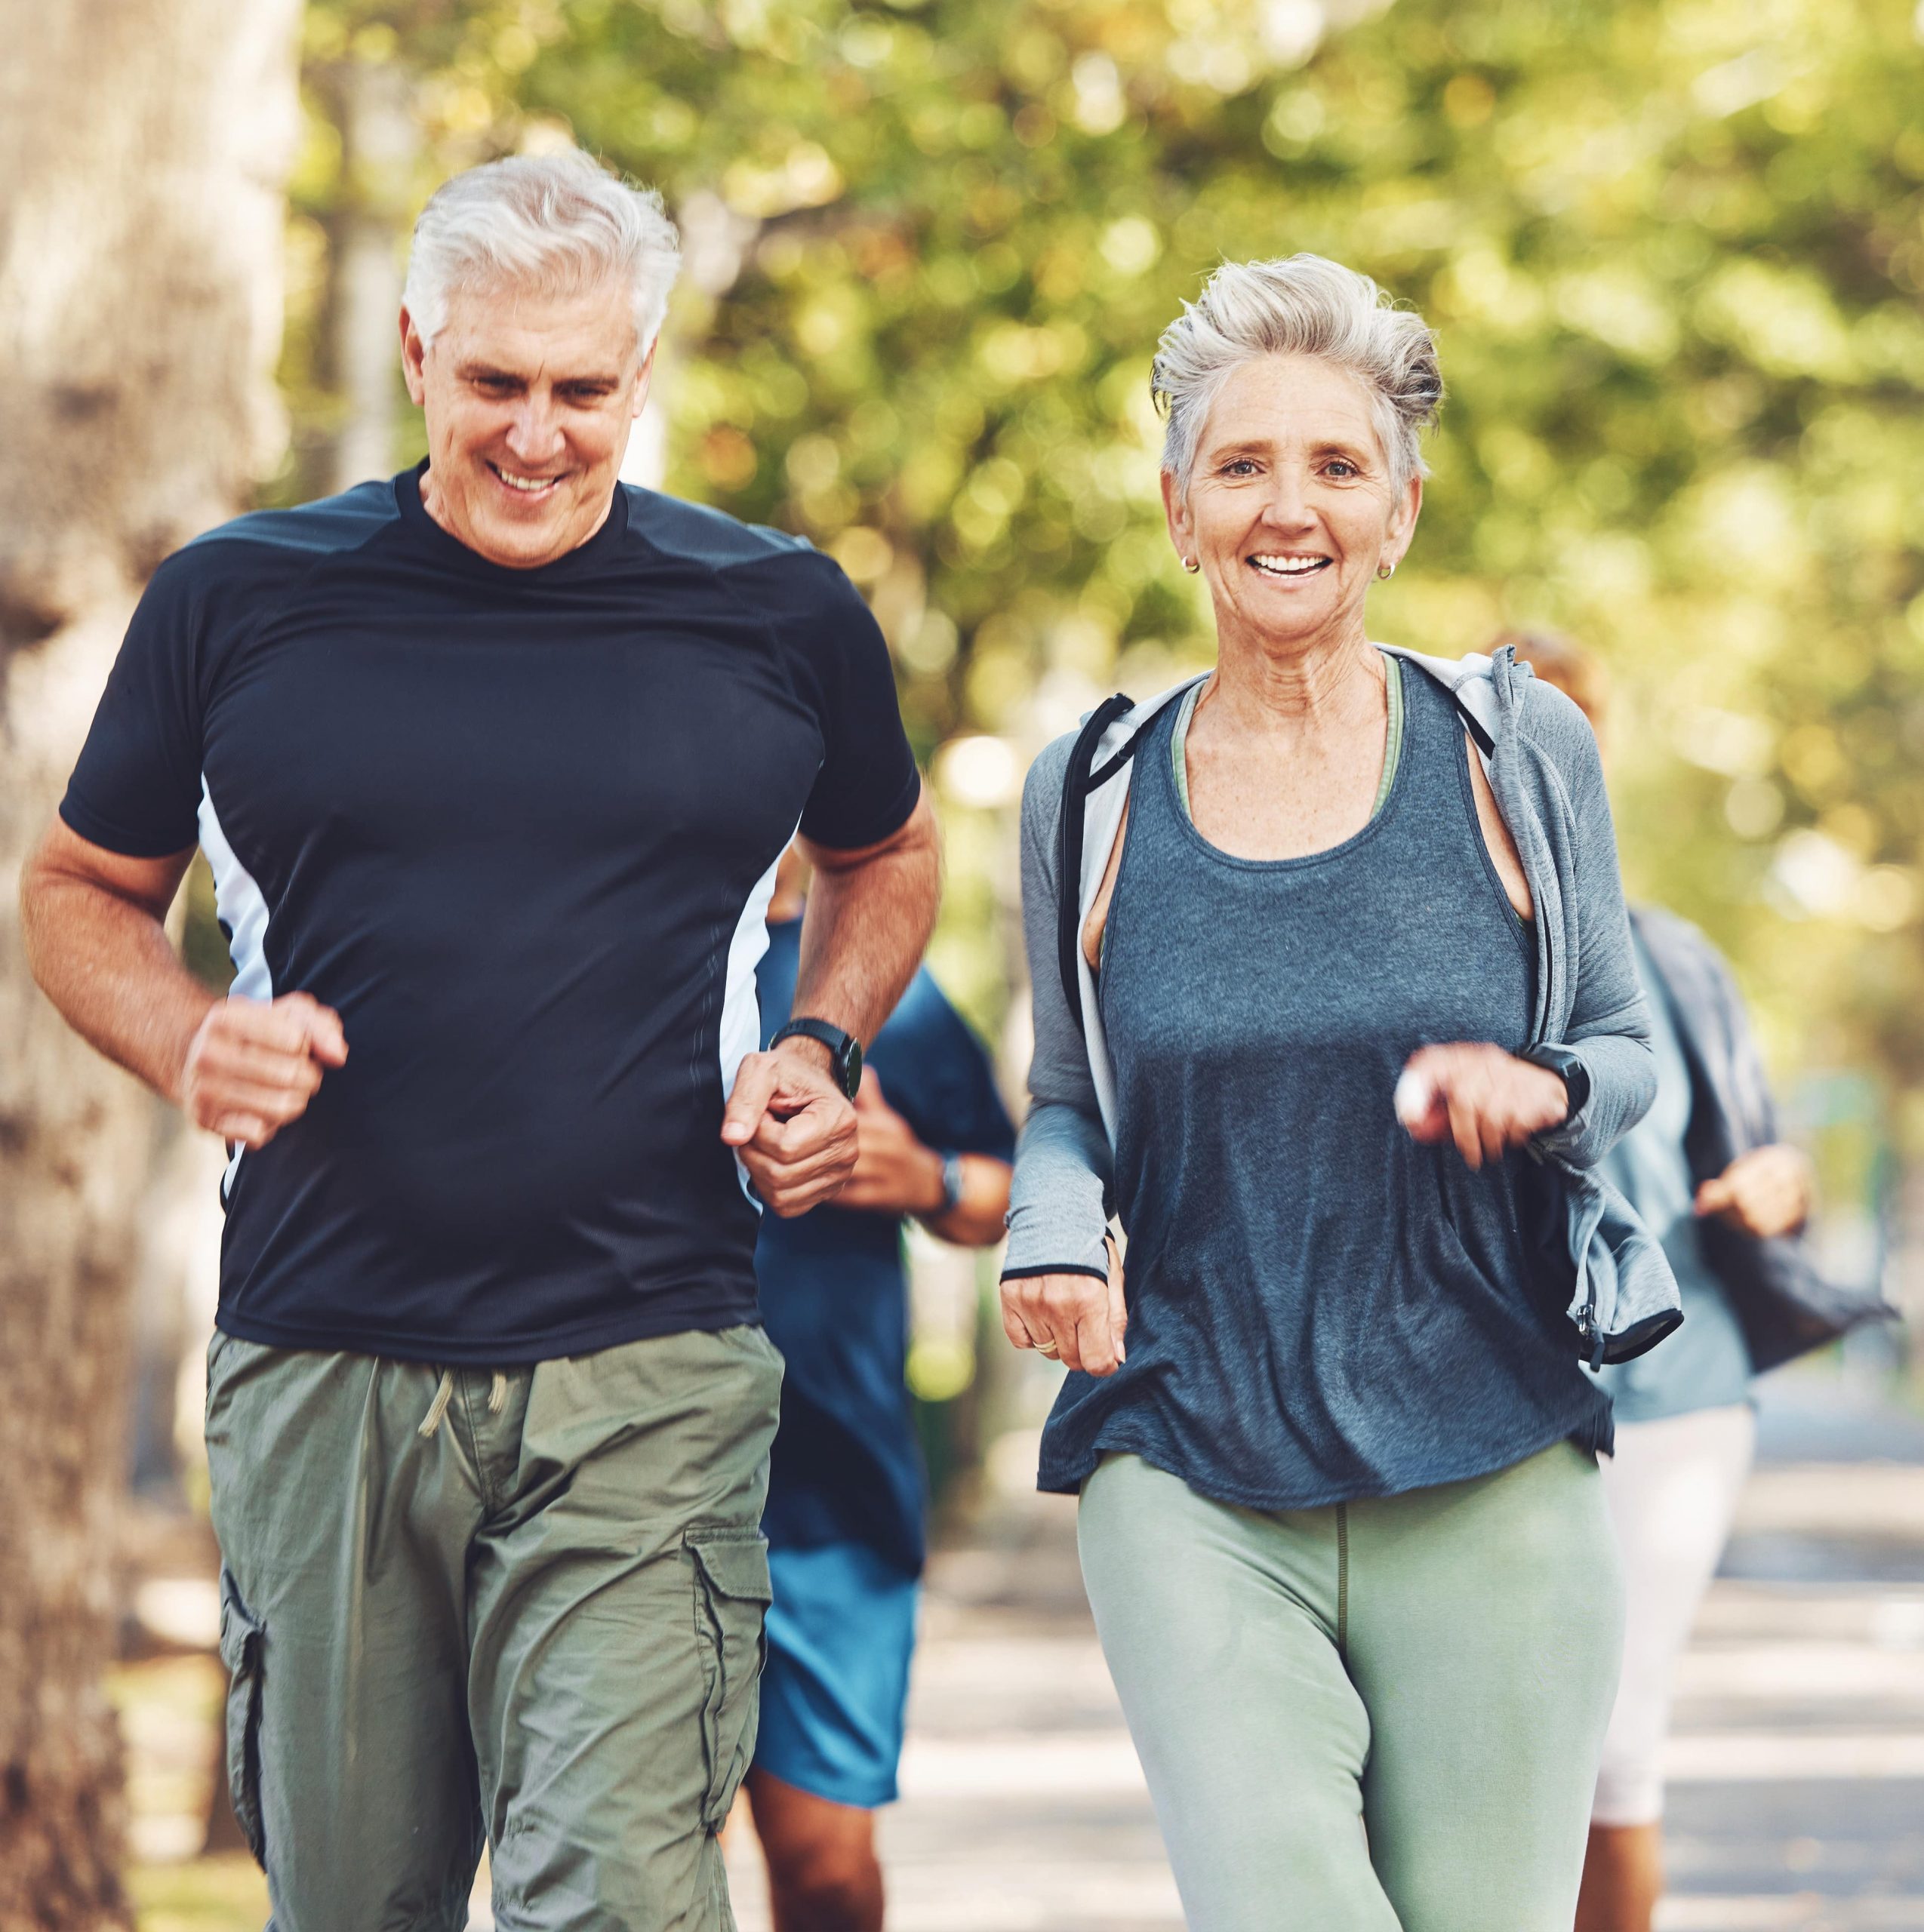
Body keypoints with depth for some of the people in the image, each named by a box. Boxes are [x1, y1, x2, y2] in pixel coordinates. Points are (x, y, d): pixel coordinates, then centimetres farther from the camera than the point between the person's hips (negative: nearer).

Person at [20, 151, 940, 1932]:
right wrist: (190, 1046, -5)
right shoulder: (238, 602, 5)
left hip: (648, 1382, -1)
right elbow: (84, 893, 16)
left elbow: (887, 856, 25)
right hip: (321, 1369, 1)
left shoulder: (783, 617, 6)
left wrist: (821, 1055, 5)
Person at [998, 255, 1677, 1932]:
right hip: (1191, 1472, 0)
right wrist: (1055, 1232, -5)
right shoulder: (1092, 799, 6)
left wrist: (1537, 1091, -12)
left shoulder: (1518, 756, 3)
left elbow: (1626, 1052, 11)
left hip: (1493, 1474, 0)